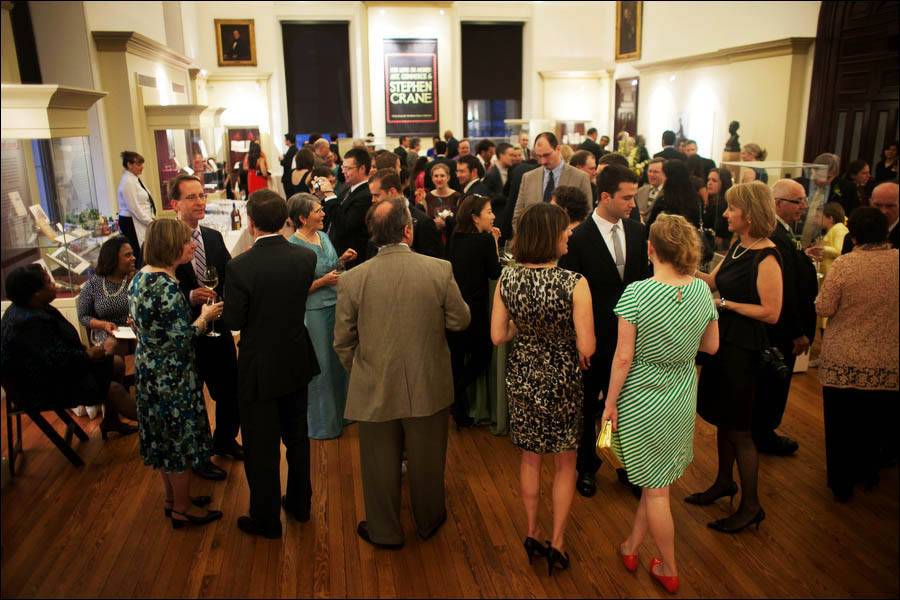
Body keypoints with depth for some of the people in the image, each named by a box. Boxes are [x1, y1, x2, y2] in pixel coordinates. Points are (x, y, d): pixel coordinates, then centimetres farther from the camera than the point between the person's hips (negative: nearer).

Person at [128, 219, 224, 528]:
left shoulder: (140, 277, 4)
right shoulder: (166, 285, -25)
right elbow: (181, 338, -26)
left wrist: (190, 304, 11)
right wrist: (204, 317, -10)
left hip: (148, 371, 9)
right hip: (172, 375, -9)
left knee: (163, 437, 21)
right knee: (181, 439, 6)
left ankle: (172, 498, 38)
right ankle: (182, 510, 22)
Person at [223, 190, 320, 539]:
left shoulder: (239, 267, -22)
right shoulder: (306, 257, -10)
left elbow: (234, 322, -12)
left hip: (259, 368, -4)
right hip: (297, 362, 5)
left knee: (262, 447, 11)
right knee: (297, 437, 22)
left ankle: (266, 520, 26)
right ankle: (299, 503, 38)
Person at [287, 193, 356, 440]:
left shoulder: (323, 236, 6)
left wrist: (341, 260, 1)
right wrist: (323, 281, -21)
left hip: (335, 306, 7)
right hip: (313, 312, -7)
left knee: (338, 363, 18)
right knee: (319, 368, 6)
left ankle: (339, 414, 37)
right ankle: (321, 423, 25)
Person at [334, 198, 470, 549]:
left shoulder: (353, 279, -12)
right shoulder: (440, 270, -15)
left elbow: (343, 342, -4)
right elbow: (460, 321, -3)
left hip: (375, 389, 0)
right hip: (428, 387, 0)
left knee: (381, 464, 18)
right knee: (426, 461, 21)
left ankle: (384, 531, 36)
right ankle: (429, 520, 43)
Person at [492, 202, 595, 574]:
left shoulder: (507, 279, -11)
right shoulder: (574, 284, -22)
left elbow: (498, 336, -4)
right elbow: (587, 348, -20)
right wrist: (580, 354, 3)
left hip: (521, 377, 4)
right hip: (561, 380, -3)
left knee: (530, 458, 23)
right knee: (565, 463, 18)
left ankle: (533, 533, 37)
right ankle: (557, 543, 27)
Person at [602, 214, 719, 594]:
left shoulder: (636, 293, -22)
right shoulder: (702, 290, -8)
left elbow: (623, 358, -19)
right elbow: (711, 347, 4)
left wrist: (610, 403, -7)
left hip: (642, 401, -4)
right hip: (683, 401, 5)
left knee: (655, 488, 12)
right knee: (657, 478, 21)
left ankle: (670, 572, 28)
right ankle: (631, 547, 38)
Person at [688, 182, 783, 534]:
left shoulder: (766, 258, -19)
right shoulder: (737, 246, 6)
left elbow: (771, 313, -21)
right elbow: (713, 281, 13)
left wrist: (726, 303, -17)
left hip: (744, 349, -8)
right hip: (723, 341, 8)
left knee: (738, 429, 4)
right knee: (722, 419, 20)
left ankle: (750, 506, 20)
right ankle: (724, 482, 39)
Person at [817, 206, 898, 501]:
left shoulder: (844, 264, -17)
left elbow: (824, 308, -12)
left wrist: (835, 297, 8)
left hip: (843, 361, -3)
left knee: (842, 424, 13)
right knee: (876, 422, 23)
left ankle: (841, 482, 26)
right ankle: (868, 472, 41)